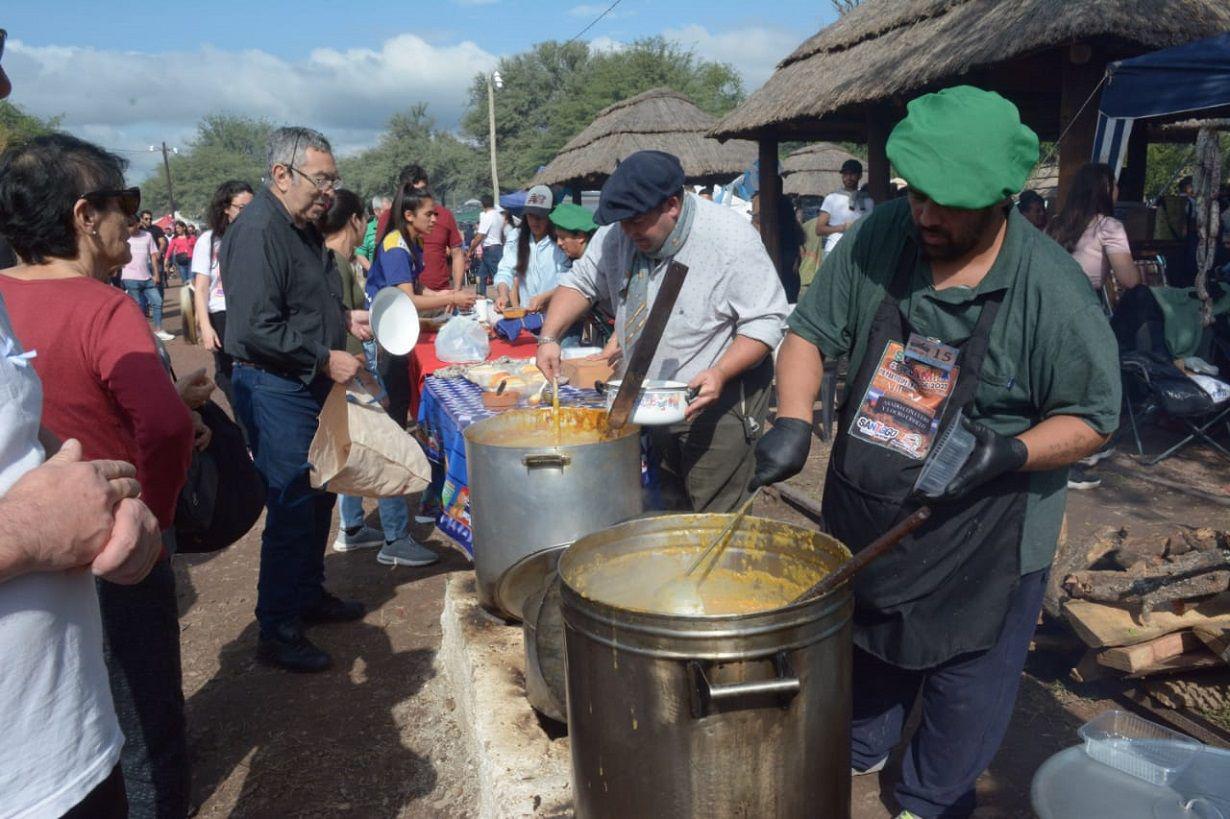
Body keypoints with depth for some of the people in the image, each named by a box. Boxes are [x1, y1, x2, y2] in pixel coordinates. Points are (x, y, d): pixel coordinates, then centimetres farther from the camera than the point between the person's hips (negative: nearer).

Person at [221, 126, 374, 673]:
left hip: (312, 386, 10)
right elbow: (257, 330, -25)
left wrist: (346, 318, 10)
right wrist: (326, 359, -19)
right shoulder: (257, 232, -18)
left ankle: (310, 595, 36)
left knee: (318, 498, 18)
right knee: (291, 509, -4)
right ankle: (278, 632, 9)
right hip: (275, 389, -10)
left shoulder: (305, 229, 13)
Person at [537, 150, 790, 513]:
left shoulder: (731, 240, -19)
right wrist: (550, 337, -4)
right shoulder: (622, 235, 0)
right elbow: (581, 281, 10)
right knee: (669, 512, 18)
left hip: (717, 402, -6)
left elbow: (767, 320, -18)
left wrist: (721, 372, -30)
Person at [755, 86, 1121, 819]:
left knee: (965, 688, 15)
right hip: (864, 513, 4)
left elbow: (1094, 418, -11)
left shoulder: (1052, 290, -20)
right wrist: (794, 419, -19)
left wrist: (1010, 452, -28)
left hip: (982, 537, -4)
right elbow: (810, 333, -3)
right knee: (867, 645, 27)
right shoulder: (880, 239, -10)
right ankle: (859, 749, 55)